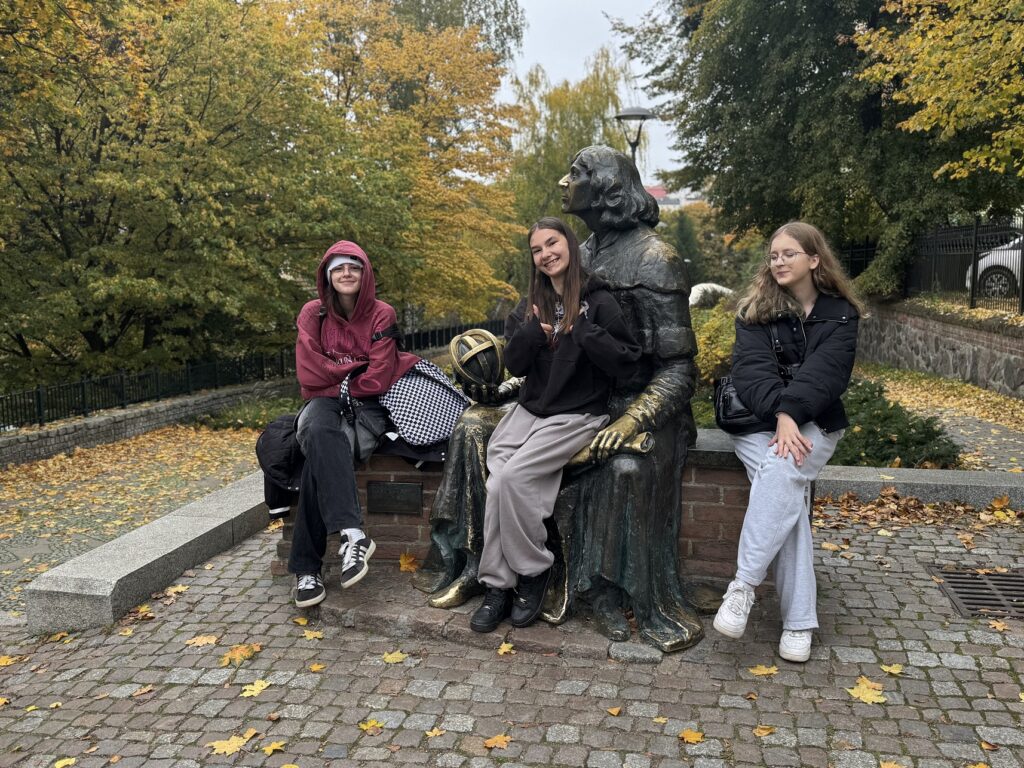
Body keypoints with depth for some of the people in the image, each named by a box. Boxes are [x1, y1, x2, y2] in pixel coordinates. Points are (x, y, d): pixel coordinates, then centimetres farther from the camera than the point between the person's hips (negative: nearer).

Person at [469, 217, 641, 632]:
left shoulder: (598, 301, -4)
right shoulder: (532, 304, 13)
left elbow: (627, 363, -10)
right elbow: (515, 365, 8)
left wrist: (584, 330, -19)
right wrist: (534, 331, -9)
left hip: (577, 415, -5)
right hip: (529, 409, 5)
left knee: (514, 476, -24)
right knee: (496, 483, -18)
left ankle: (533, 572, -4)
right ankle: (498, 586, -6)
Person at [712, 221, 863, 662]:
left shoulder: (839, 314, 5)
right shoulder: (755, 309, 5)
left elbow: (826, 374, -10)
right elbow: (751, 369, -10)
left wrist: (791, 414, -26)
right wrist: (780, 414, -26)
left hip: (814, 423, 0)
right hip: (758, 421, 0)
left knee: (782, 472, -32)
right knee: (787, 492, -26)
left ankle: (743, 586, -28)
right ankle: (798, 622, -23)